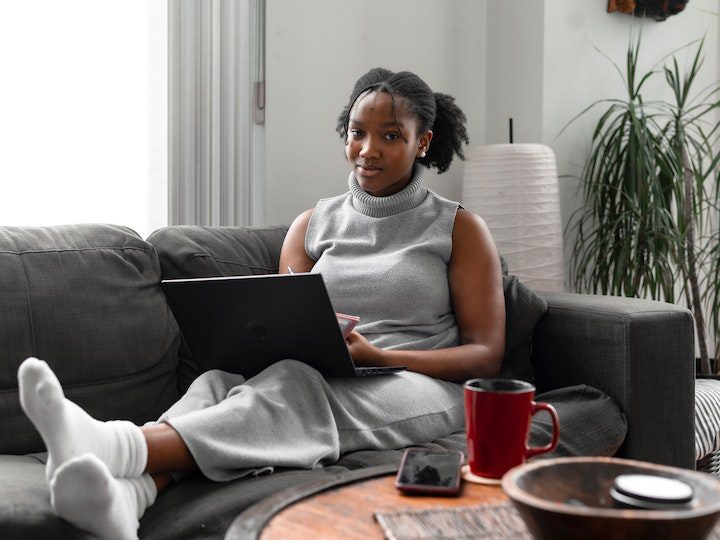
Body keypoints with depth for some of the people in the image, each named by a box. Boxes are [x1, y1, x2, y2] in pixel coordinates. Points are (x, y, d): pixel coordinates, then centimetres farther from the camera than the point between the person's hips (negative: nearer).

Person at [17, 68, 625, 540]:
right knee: (223, 380, -31)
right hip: (317, 383, 4)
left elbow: (487, 354, 2)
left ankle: (120, 444, -58)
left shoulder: (460, 229, 9)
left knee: (296, 384, -36)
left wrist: (379, 355, -14)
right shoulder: (313, 226, 19)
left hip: (423, 390, -3)